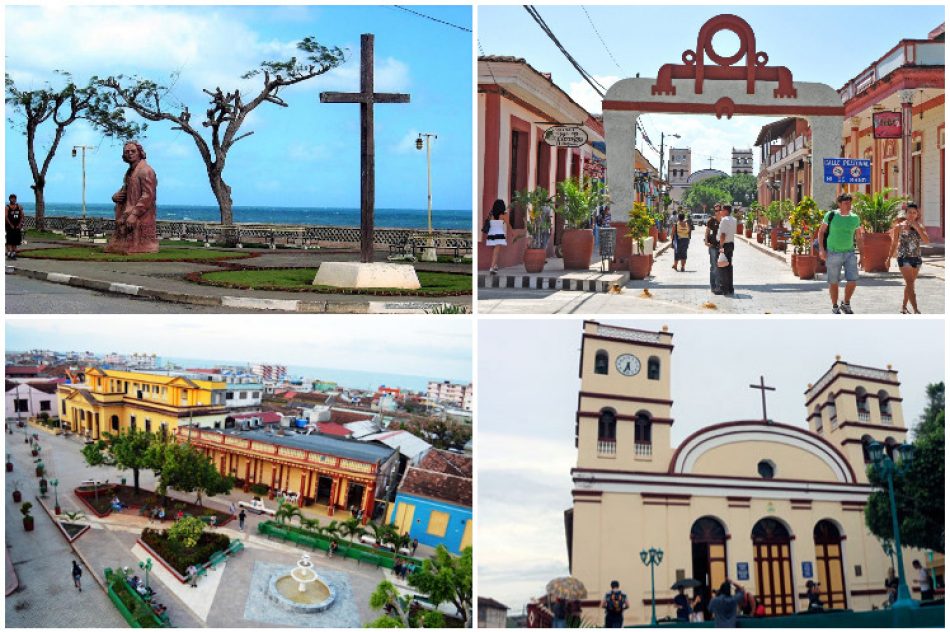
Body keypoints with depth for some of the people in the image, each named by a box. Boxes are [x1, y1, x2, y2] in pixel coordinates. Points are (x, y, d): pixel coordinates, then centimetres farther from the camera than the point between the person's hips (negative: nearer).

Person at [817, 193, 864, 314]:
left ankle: (846, 304, 17)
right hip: (833, 253, -2)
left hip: (849, 253, 2)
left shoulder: (855, 218, 4)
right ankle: (835, 307, 21)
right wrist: (821, 249, -7)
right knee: (833, 282, 5)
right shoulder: (831, 215, -4)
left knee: (853, 281, -6)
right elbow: (821, 232, 3)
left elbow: (859, 237, 13)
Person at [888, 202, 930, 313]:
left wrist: (917, 228, -16)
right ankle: (916, 310, -18)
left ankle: (903, 306, 26)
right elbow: (894, 244, 8)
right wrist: (889, 258, 8)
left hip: (916, 258, 3)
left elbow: (927, 241, -10)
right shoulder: (899, 227, 0)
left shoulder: (920, 226, 5)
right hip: (904, 258, -3)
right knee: (910, 283, -12)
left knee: (909, 284, 12)